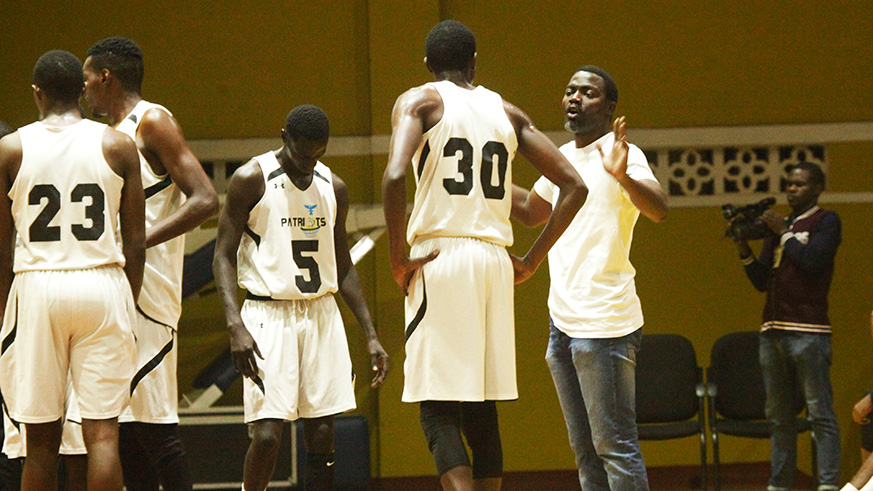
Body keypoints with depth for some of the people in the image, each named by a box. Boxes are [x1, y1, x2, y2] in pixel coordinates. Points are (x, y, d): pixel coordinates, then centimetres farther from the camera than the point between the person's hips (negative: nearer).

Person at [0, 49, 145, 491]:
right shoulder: (118, 147, 3)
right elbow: (136, 243, 3)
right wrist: (128, 305, 14)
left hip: (36, 288, 0)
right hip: (103, 288, 0)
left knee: (42, 437, 7)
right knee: (102, 432, 0)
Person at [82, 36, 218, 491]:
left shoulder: (152, 122, -7)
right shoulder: (114, 133, 21)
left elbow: (204, 200, -16)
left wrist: (138, 243, -22)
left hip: (145, 289, -9)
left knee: (154, 425, -12)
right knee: (126, 422, 8)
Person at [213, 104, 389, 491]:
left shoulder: (333, 187, 10)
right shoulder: (252, 180, -6)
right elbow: (223, 256, -7)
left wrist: (370, 335, 13)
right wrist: (235, 326, -20)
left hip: (322, 315, 5)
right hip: (268, 314, -5)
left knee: (321, 432, 2)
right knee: (267, 434, -14)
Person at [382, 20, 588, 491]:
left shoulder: (419, 102, 1)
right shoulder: (508, 113, 15)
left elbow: (395, 176, -18)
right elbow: (573, 186, 10)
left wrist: (398, 259, -9)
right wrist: (530, 261, 12)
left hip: (438, 259, -5)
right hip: (495, 261, 5)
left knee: (438, 410, -5)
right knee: (482, 409, 12)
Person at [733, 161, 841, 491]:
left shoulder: (826, 221, 2)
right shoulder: (777, 224, 19)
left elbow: (813, 260, -15)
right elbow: (762, 281, 17)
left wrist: (784, 233, -6)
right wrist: (744, 250, 3)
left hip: (808, 331, -7)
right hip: (773, 330, 7)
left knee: (820, 412, -10)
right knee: (779, 417, 8)